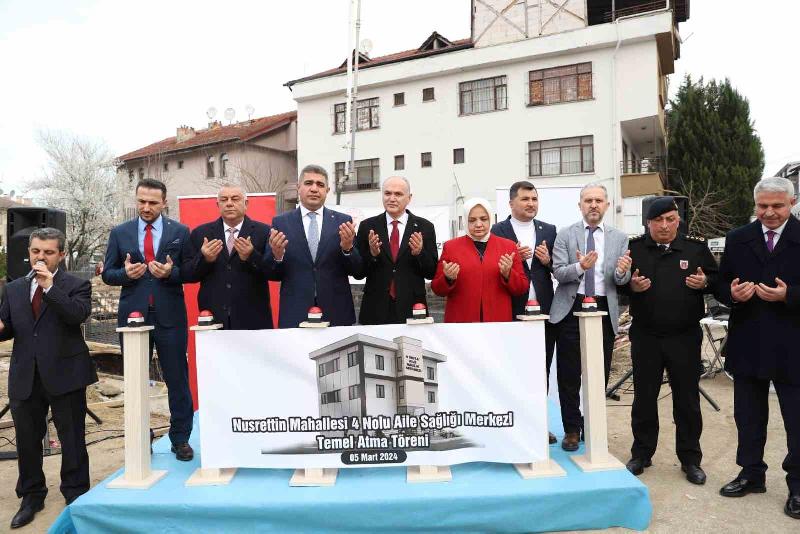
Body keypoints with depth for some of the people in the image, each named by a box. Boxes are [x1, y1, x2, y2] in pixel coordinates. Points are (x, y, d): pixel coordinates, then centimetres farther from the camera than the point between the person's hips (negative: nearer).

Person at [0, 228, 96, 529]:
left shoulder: (77, 285, -3)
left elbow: (79, 314, -21)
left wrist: (50, 287, -21)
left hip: (64, 374, -5)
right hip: (25, 377, 5)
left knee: (72, 439, 5)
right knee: (27, 439, 15)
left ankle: (76, 496, 21)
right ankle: (31, 496, 34)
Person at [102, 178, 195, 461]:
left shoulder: (180, 232, 2)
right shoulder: (120, 233, 7)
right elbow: (108, 274, 8)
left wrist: (171, 272, -18)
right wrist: (125, 273, -13)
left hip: (170, 315, -2)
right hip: (133, 314, 2)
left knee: (177, 379, 4)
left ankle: (180, 439, 18)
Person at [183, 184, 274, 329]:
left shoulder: (264, 232, 2)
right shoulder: (200, 233, 8)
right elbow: (186, 275, 6)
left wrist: (251, 257, -20)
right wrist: (203, 259, -13)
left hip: (252, 319, -1)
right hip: (212, 318, 1)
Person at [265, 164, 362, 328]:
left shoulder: (343, 222, 3)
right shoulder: (280, 222, 3)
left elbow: (357, 271, 2)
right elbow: (272, 275, 3)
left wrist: (347, 248, -17)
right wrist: (276, 256, -17)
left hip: (336, 314, 1)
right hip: (294, 315, 0)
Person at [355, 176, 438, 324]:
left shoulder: (425, 227, 1)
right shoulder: (367, 226, 2)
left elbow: (432, 272, 2)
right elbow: (358, 272, 2)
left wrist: (419, 253, -16)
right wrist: (372, 254, -16)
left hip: (412, 308, 0)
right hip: (375, 310, 0)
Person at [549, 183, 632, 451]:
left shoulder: (620, 238, 7)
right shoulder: (565, 235, 2)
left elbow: (622, 280, 2)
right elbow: (558, 272, -7)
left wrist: (622, 271, -21)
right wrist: (580, 266, -27)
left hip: (604, 310, 2)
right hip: (571, 309, -2)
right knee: (569, 375, 3)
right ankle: (572, 429, 18)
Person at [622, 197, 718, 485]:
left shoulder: (696, 247, 1)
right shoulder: (634, 248, 0)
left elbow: (716, 278, 9)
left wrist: (704, 282, -13)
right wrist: (631, 285, -16)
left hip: (685, 337, 0)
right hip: (645, 337, 0)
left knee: (687, 401, 9)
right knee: (644, 398, 10)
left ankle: (690, 459, 25)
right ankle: (641, 454, 26)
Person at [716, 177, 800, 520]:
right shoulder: (737, 239, 6)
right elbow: (721, 286, 6)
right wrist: (732, 293, -14)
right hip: (747, 344, 3)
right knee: (748, 416, 15)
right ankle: (751, 474, 32)